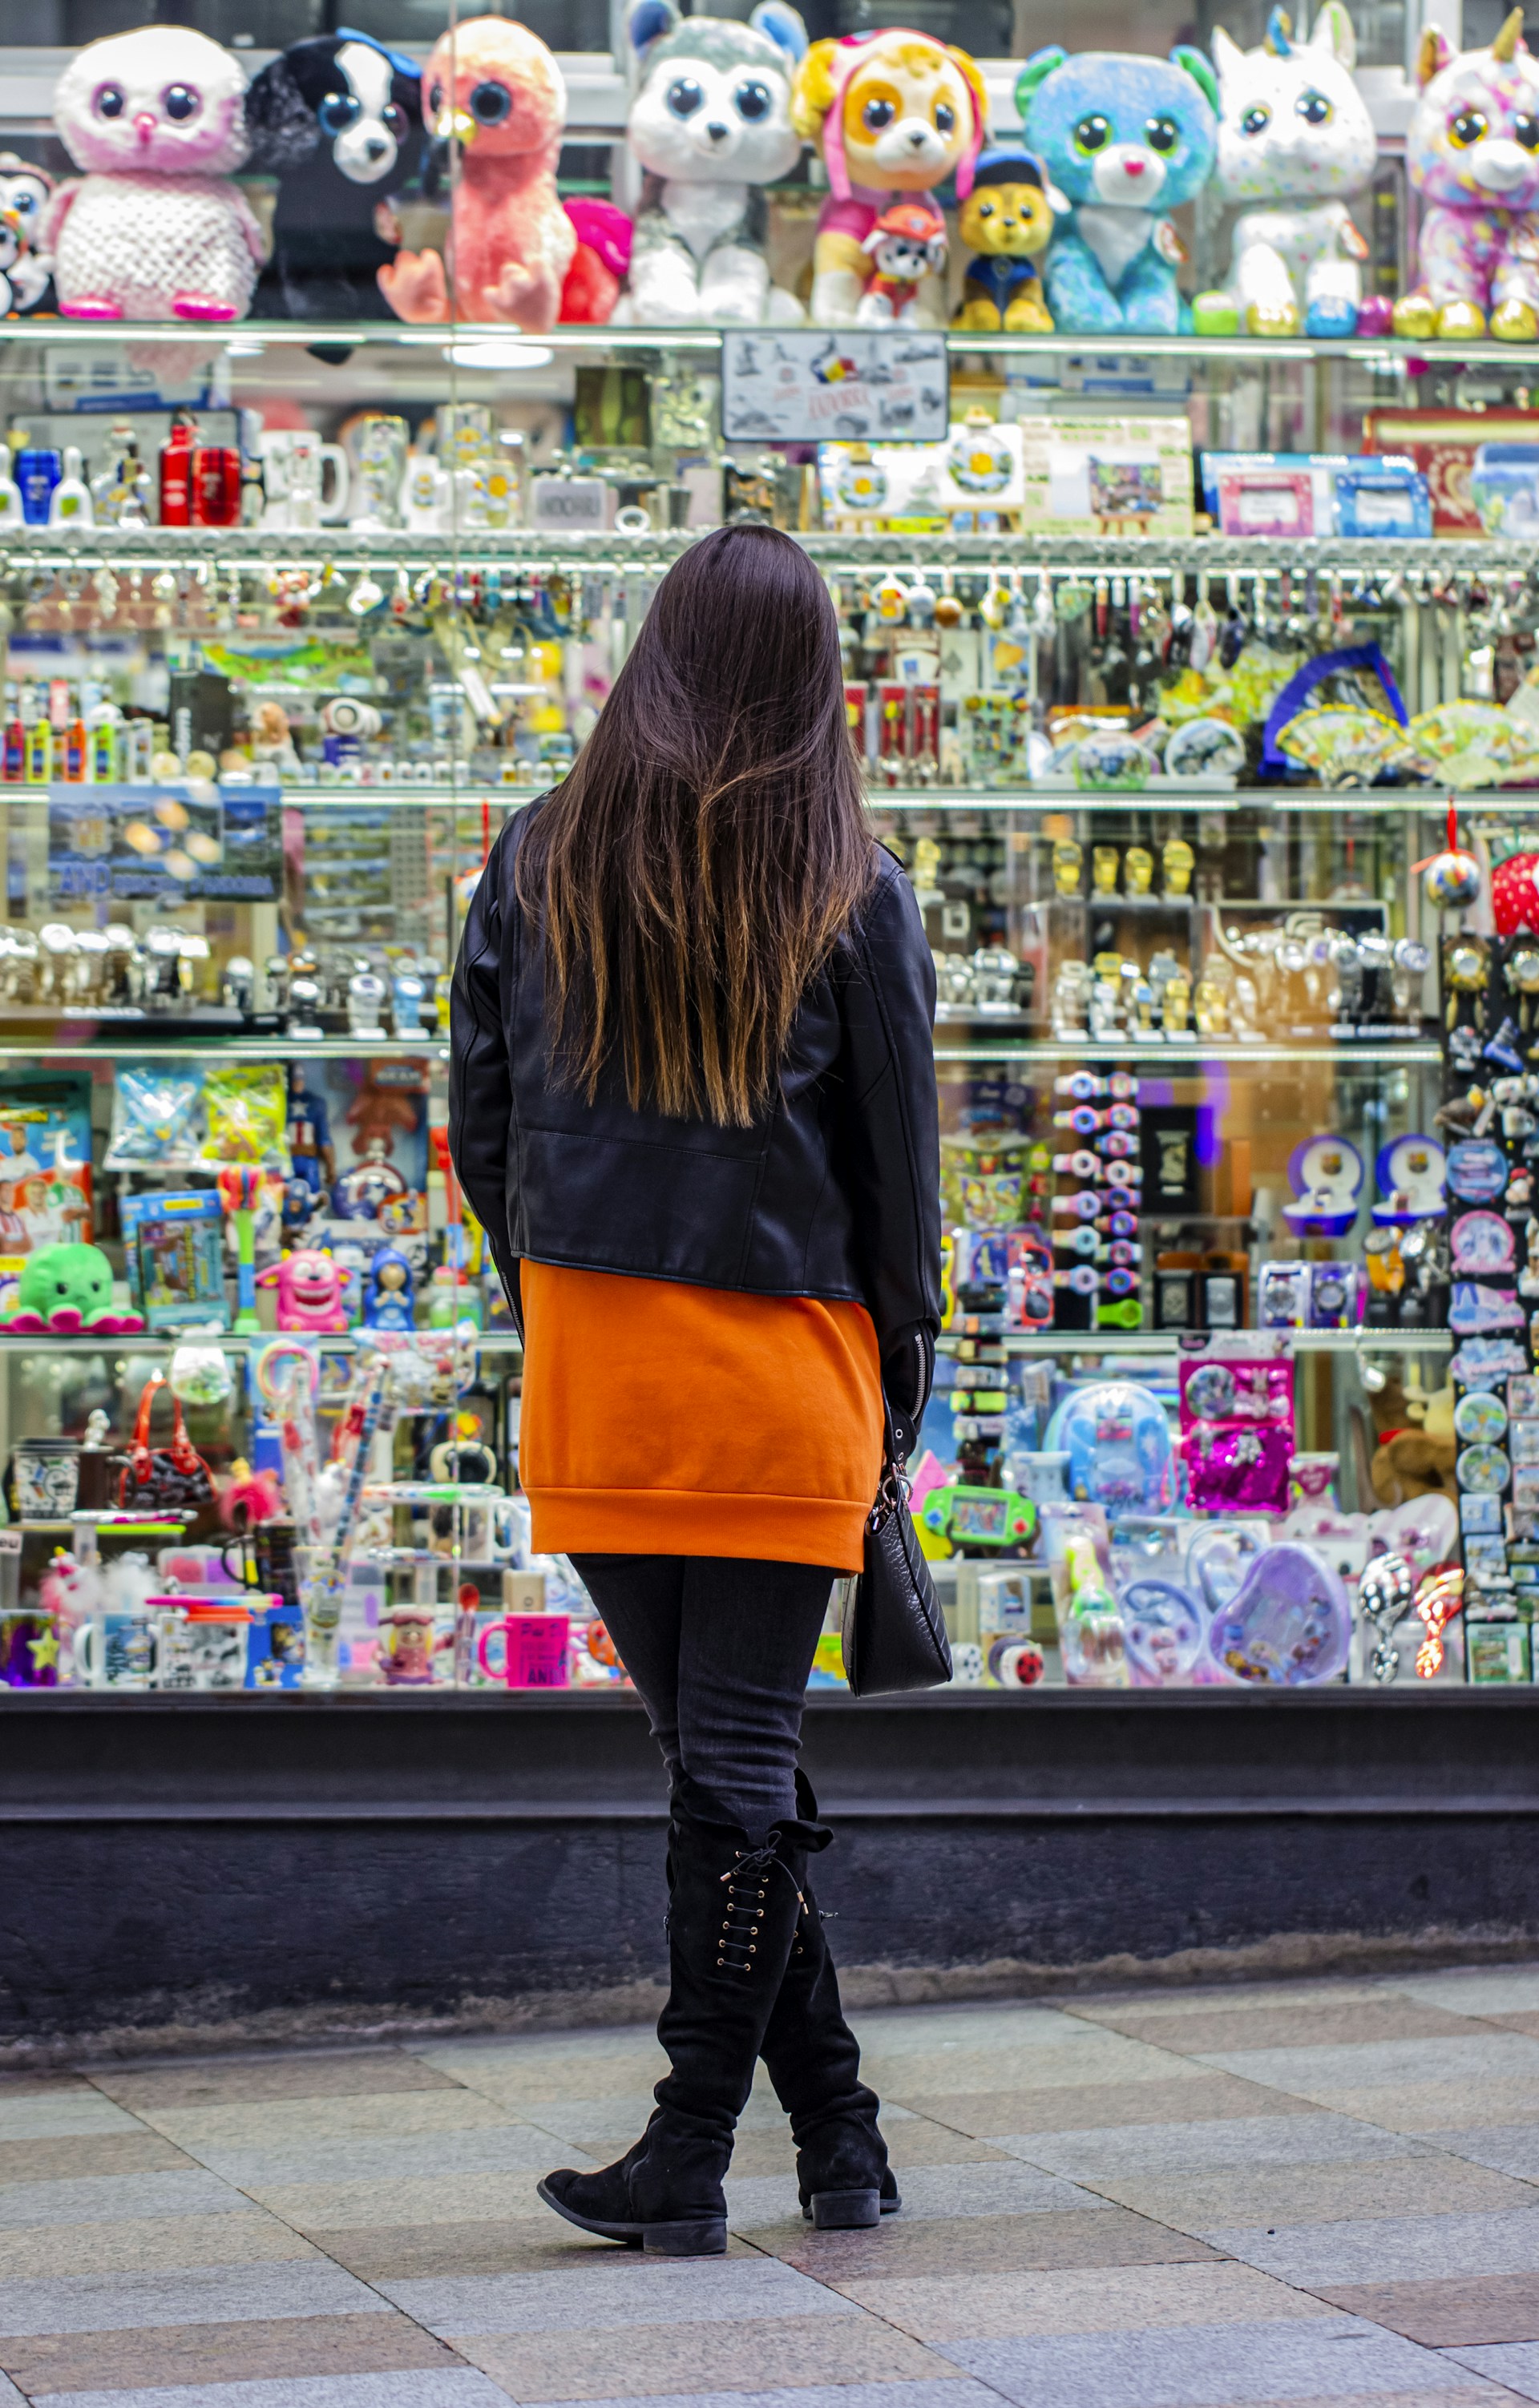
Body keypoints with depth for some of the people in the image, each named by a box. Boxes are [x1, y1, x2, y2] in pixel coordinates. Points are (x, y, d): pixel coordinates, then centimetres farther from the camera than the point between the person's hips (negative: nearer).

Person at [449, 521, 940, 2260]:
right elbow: (901, 1160, 0)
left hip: (590, 1367, 2)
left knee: (717, 1759, 10)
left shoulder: (539, 862, 1)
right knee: (742, 1759, 3)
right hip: (785, 1375, -2)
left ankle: (836, 2126, 13)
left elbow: (478, 1118, 5)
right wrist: (901, 1374, 12)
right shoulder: (851, 894, -4)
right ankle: (689, 2157, 7)